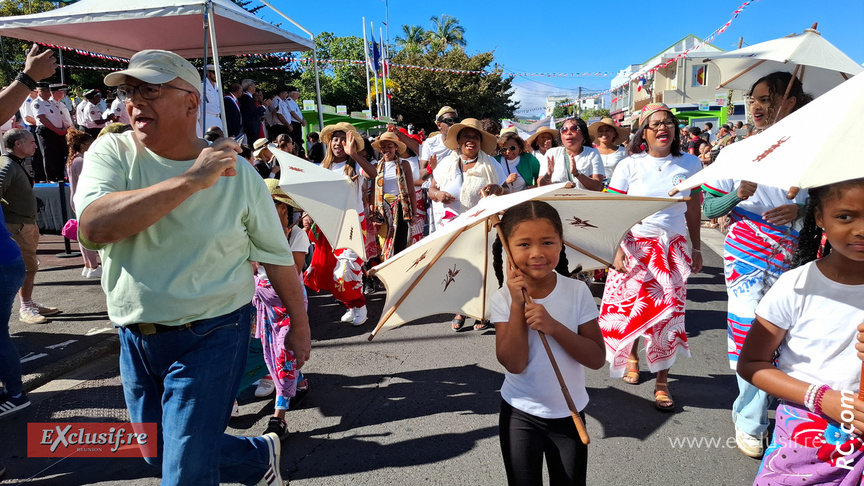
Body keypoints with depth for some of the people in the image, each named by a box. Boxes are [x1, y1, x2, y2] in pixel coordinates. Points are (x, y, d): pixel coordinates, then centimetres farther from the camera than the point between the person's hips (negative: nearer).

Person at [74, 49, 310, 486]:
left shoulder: (238, 173, -8)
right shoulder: (112, 152, -5)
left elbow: (276, 256, 1)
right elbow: (92, 225, -25)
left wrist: (299, 326, 6)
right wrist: (191, 180, -30)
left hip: (210, 336, -4)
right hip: (136, 337, 4)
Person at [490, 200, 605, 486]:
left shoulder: (578, 292, -13)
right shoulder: (503, 299, -14)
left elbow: (597, 359, -14)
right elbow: (514, 363, -21)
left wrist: (554, 326, -28)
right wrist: (517, 304, -27)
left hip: (569, 413, 1)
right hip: (520, 413, -1)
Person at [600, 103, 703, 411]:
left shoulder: (690, 164, 4)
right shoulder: (629, 166, -2)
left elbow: (693, 210, 11)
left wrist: (696, 248, 13)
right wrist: (618, 249, -13)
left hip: (674, 247, 1)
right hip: (635, 245, -1)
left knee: (668, 312, 1)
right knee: (630, 306, 3)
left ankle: (662, 382, 14)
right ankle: (631, 357, 33)